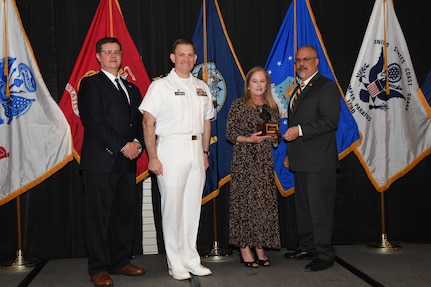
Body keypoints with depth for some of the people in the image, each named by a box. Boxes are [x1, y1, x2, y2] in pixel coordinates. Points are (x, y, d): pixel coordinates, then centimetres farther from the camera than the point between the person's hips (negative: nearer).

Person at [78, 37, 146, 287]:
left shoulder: (131, 88, 21)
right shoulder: (90, 84, 0)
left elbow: (140, 120, 16)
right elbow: (95, 122, -10)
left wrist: (137, 143, -4)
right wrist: (122, 146, -13)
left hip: (127, 162, 6)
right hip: (100, 162, -6)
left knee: (126, 213, 9)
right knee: (99, 216, -1)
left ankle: (120, 261, 21)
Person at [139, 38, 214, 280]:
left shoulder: (203, 88, 14)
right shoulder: (161, 86, -2)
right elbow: (148, 123, -6)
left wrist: (205, 153, 14)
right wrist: (153, 158, -12)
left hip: (196, 149, 5)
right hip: (171, 149, -5)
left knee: (193, 206, 10)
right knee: (173, 207, -2)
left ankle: (191, 260, 20)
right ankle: (176, 263, 9)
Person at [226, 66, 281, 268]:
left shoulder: (272, 107, 13)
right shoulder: (239, 104, 0)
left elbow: (277, 136, 19)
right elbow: (229, 134, -4)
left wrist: (273, 137, -3)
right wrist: (249, 139, -17)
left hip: (265, 161, 5)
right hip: (244, 160, -4)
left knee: (265, 203, 3)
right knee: (245, 202, -5)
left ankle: (260, 248, 12)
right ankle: (245, 250, 3)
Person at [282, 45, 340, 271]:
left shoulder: (326, 86, -7)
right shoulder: (299, 90, 21)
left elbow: (330, 121, -18)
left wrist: (300, 130, -22)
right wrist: (290, 153, 22)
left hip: (320, 161, -9)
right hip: (301, 161, 9)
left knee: (320, 208, -5)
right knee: (302, 206, 15)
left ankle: (324, 255, 4)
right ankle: (307, 247, 27)